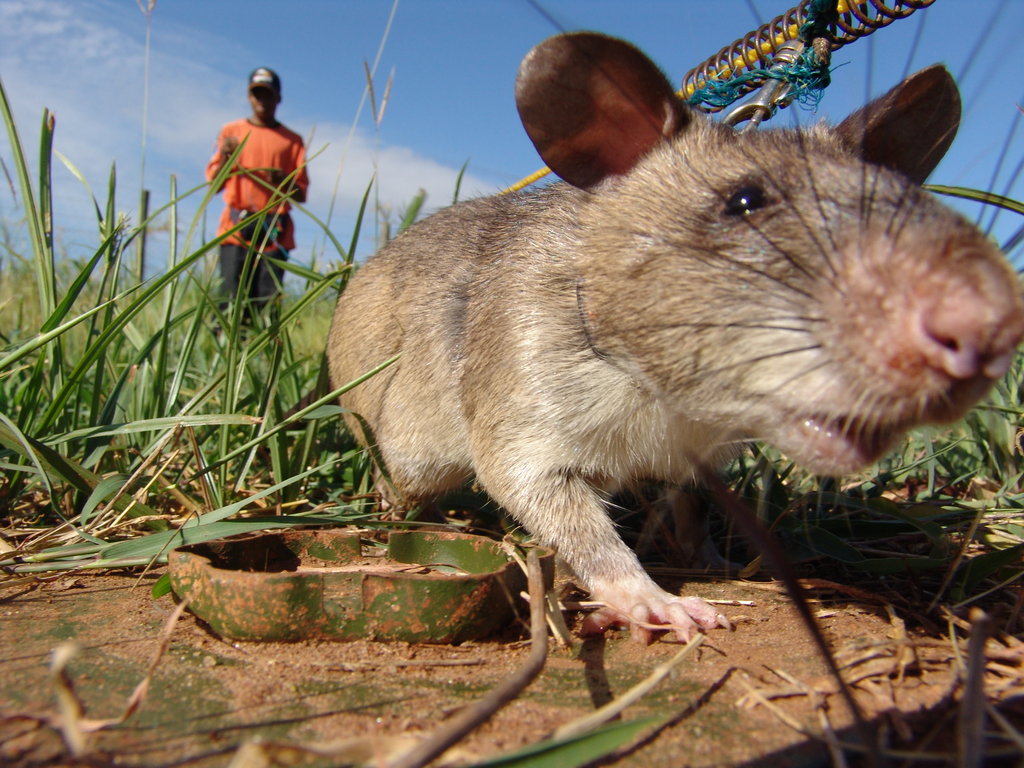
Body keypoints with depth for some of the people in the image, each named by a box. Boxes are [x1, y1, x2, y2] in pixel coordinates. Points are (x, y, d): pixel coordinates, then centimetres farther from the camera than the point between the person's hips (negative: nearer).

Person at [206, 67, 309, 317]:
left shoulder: (292, 140, 15)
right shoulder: (231, 131, 16)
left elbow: (301, 195, 9)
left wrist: (284, 182, -12)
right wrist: (224, 158, -8)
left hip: (275, 232, 0)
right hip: (236, 230, 0)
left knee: (267, 303, -9)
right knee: (232, 299, -10)